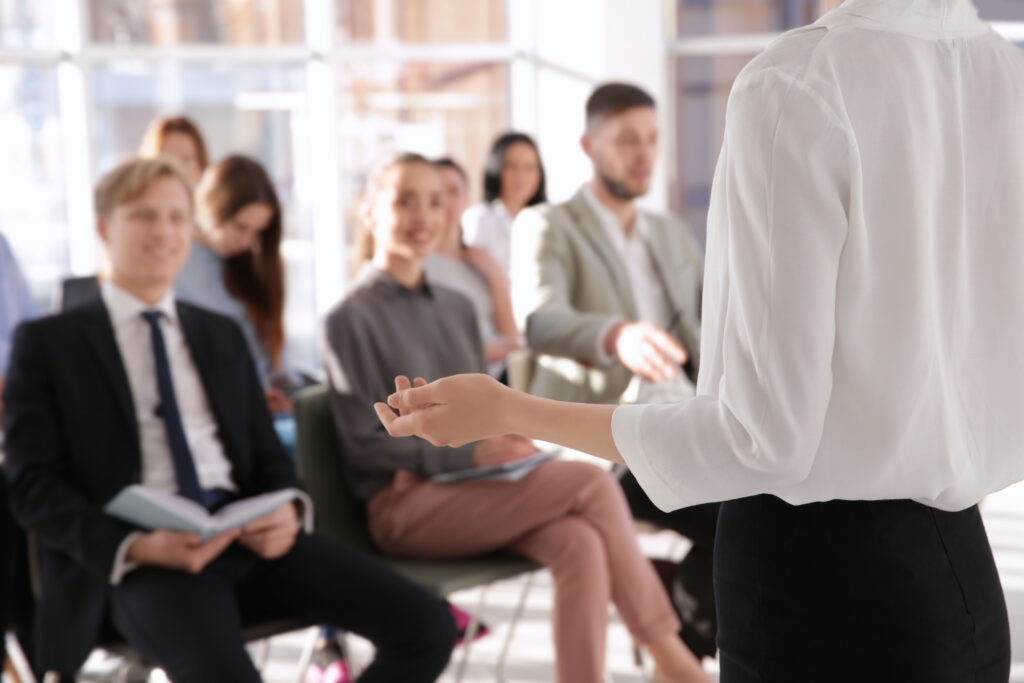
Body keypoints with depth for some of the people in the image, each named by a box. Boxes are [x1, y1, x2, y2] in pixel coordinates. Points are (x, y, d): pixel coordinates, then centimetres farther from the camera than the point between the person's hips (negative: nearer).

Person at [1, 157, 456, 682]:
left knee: (426, 626, -16)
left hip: (248, 536, 5)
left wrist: (289, 510, -4)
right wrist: (136, 547, -17)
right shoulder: (47, 342, 9)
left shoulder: (222, 334, 23)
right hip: (134, 559, -5)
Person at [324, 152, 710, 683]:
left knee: (580, 544, -28)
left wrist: (506, 440, -3)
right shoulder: (353, 317, -3)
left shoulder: (456, 309, 18)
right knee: (592, 484, -23)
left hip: (468, 490, 6)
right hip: (403, 507, -6)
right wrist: (470, 454, -15)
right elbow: (362, 443, -7)